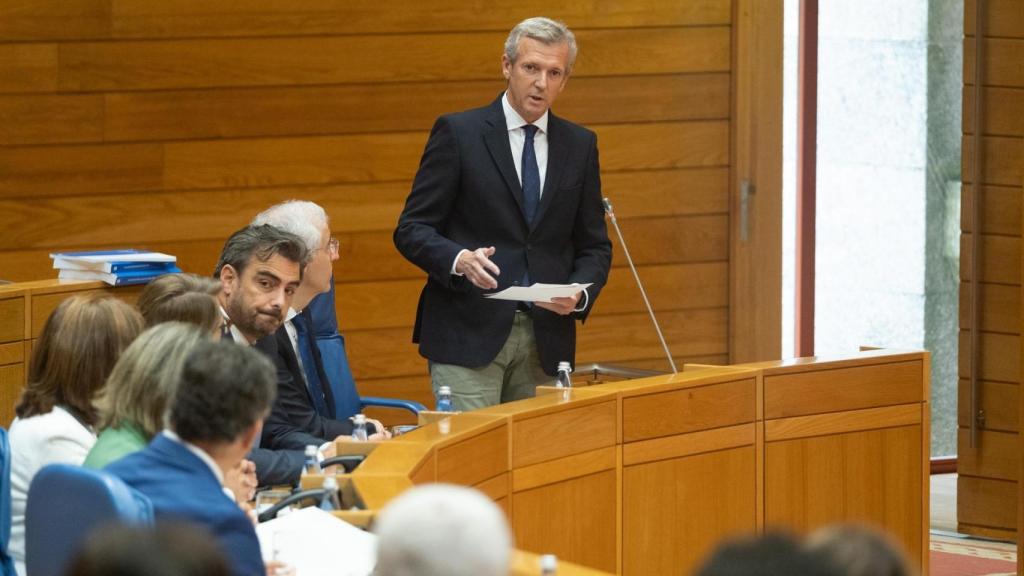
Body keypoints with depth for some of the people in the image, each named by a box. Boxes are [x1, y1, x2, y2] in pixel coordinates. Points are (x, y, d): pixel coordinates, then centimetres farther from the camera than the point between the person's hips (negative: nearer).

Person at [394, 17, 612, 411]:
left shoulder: (579, 145, 11)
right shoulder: (458, 133, -1)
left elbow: (594, 245, 13)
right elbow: (412, 229, -3)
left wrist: (579, 293, -8)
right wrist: (459, 259, -23)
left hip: (546, 341, 4)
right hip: (468, 334, -4)